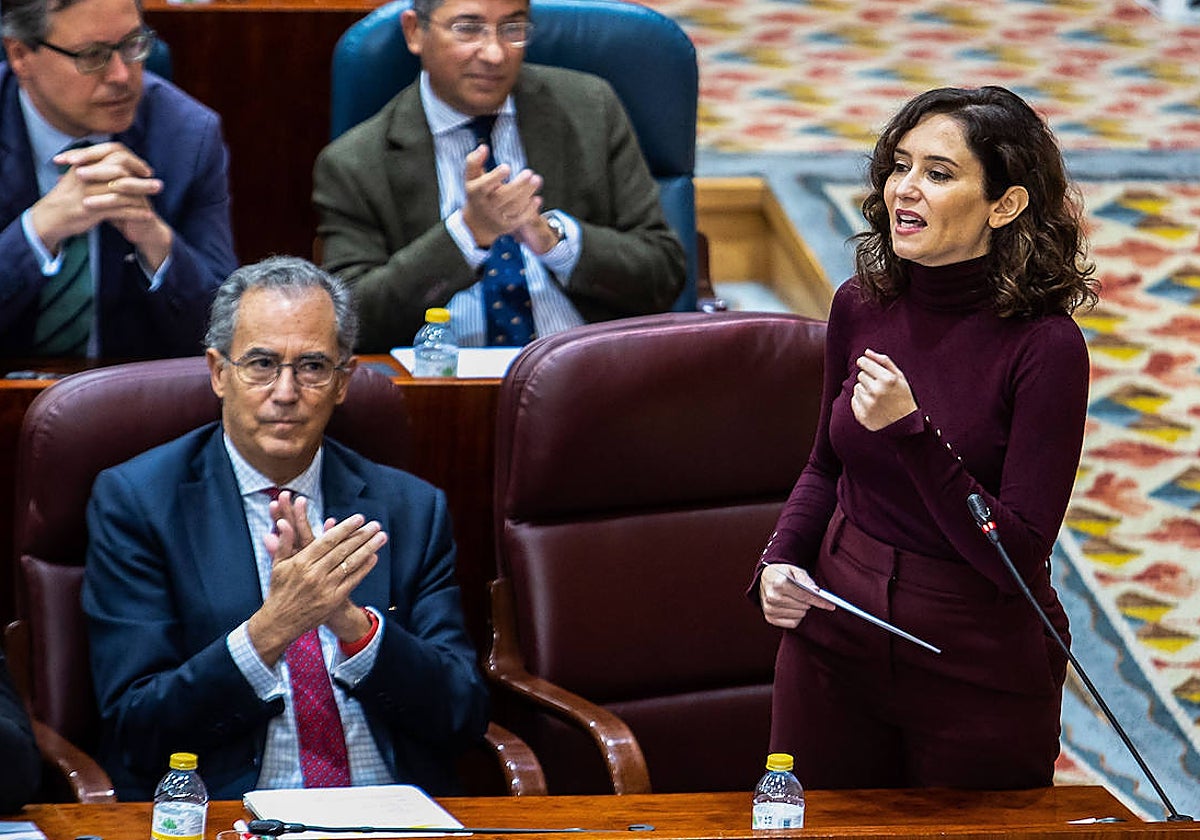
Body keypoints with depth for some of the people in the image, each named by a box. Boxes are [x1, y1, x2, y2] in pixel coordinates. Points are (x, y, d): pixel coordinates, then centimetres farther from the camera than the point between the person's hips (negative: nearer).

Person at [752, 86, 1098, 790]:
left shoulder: (1046, 348, -19)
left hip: (981, 672, -5)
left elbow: (1018, 557, -22)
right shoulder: (862, 308, -2)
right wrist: (779, 562, -3)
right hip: (835, 645, 5)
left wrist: (909, 429, -29)